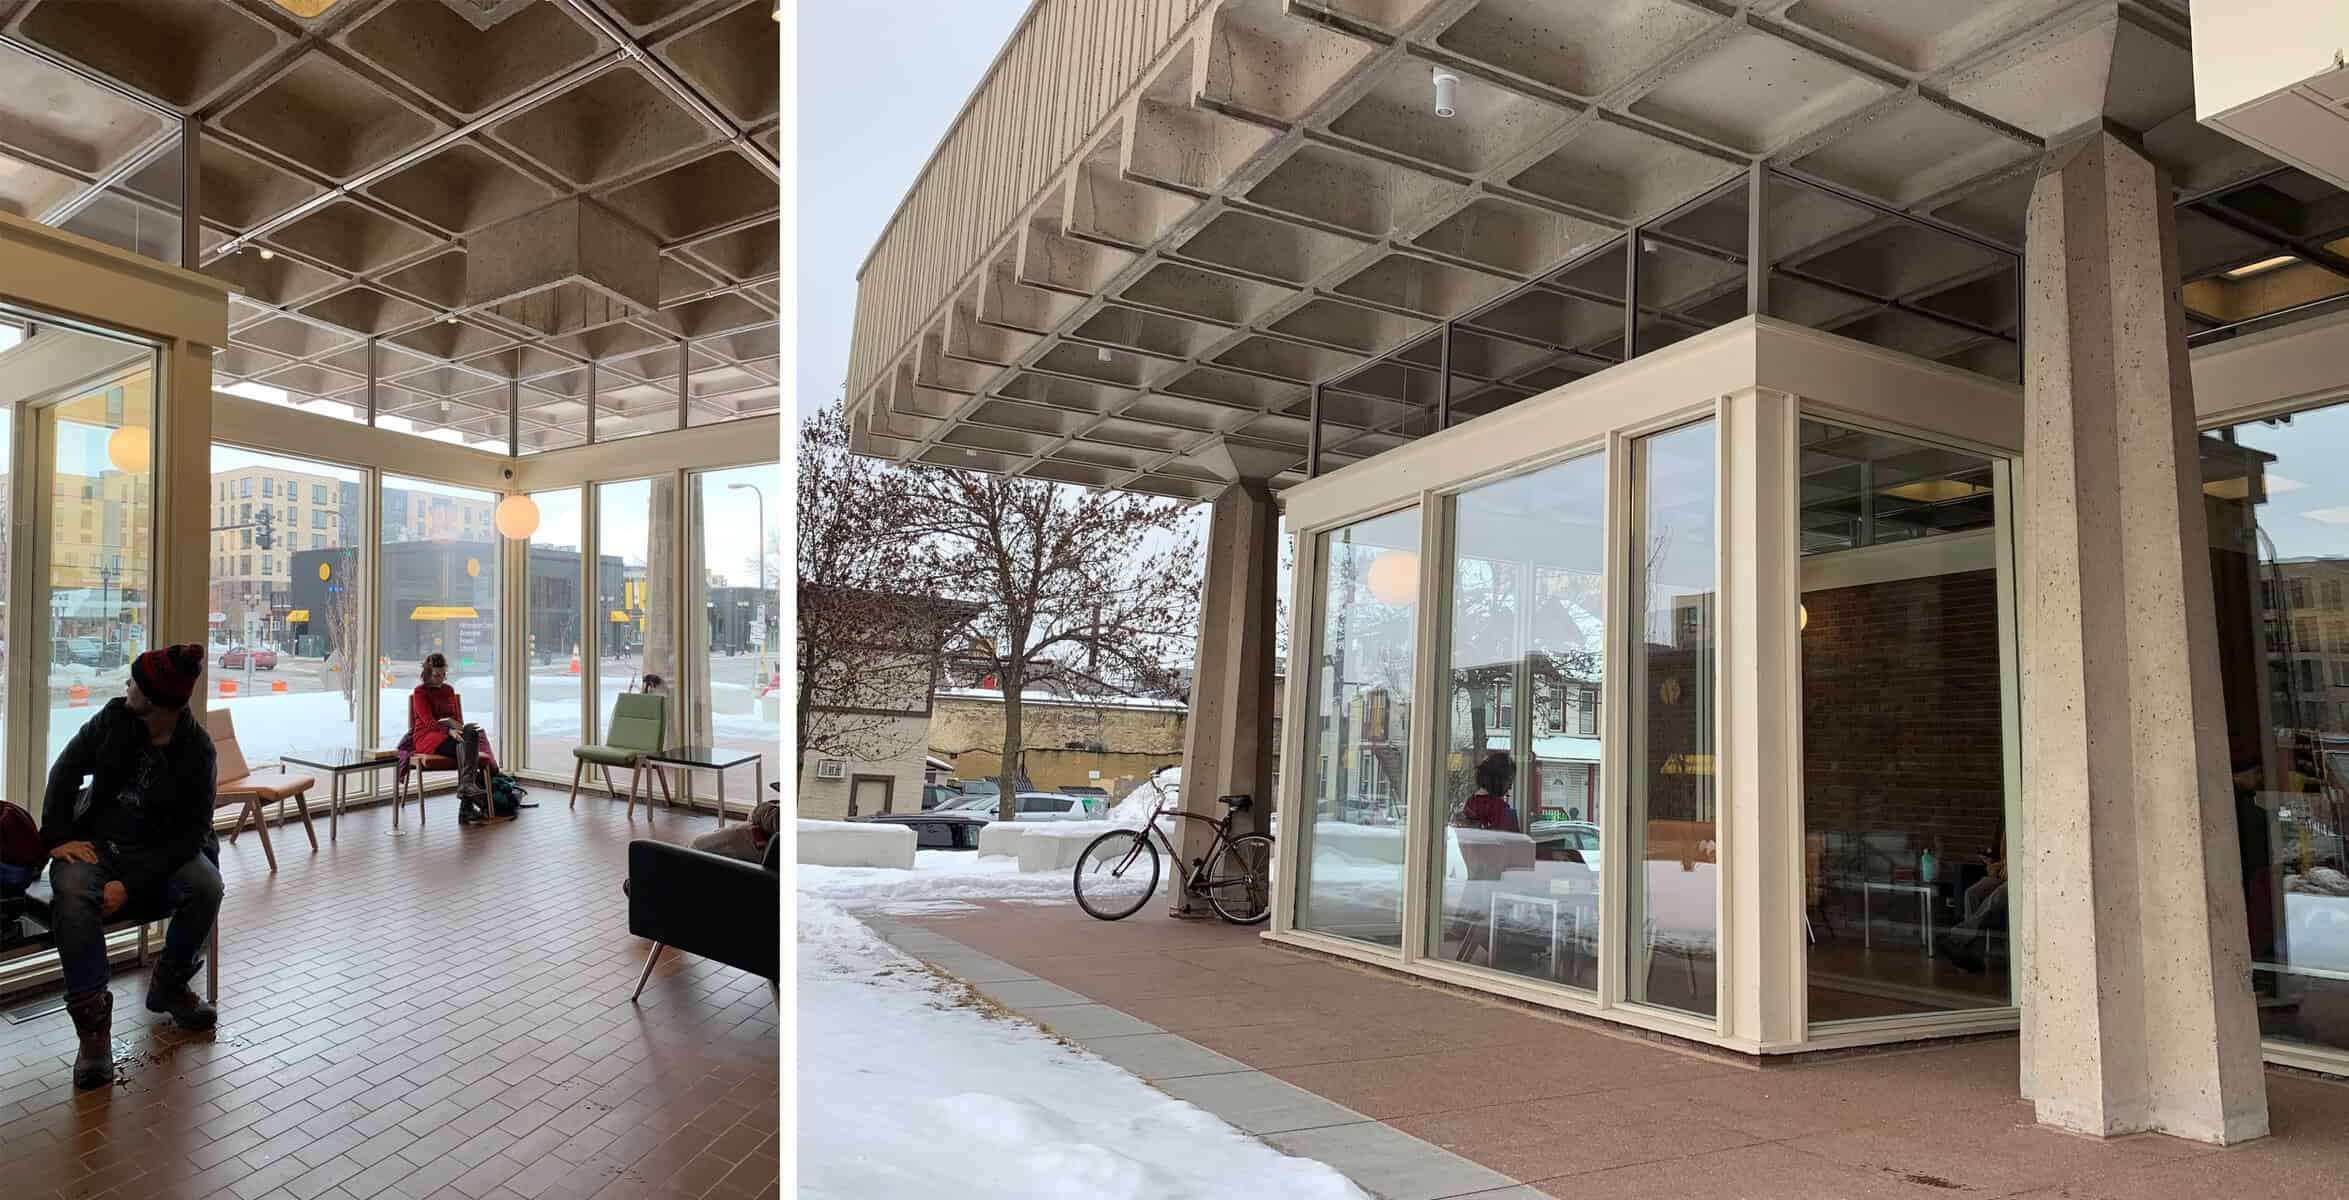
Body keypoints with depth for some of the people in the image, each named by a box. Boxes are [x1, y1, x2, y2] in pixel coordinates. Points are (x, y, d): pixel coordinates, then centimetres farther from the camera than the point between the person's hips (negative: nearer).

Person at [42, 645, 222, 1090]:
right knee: (73, 893, -32)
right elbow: (66, 769, 2)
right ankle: (93, 1020, -28)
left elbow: (191, 832, -14)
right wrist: (58, 836, -10)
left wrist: (130, 886, -22)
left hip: (160, 852, -1)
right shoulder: (115, 717, -4)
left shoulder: (197, 749, -12)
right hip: (96, 843, 2)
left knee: (206, 886, -30)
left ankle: (168, 984, -2)